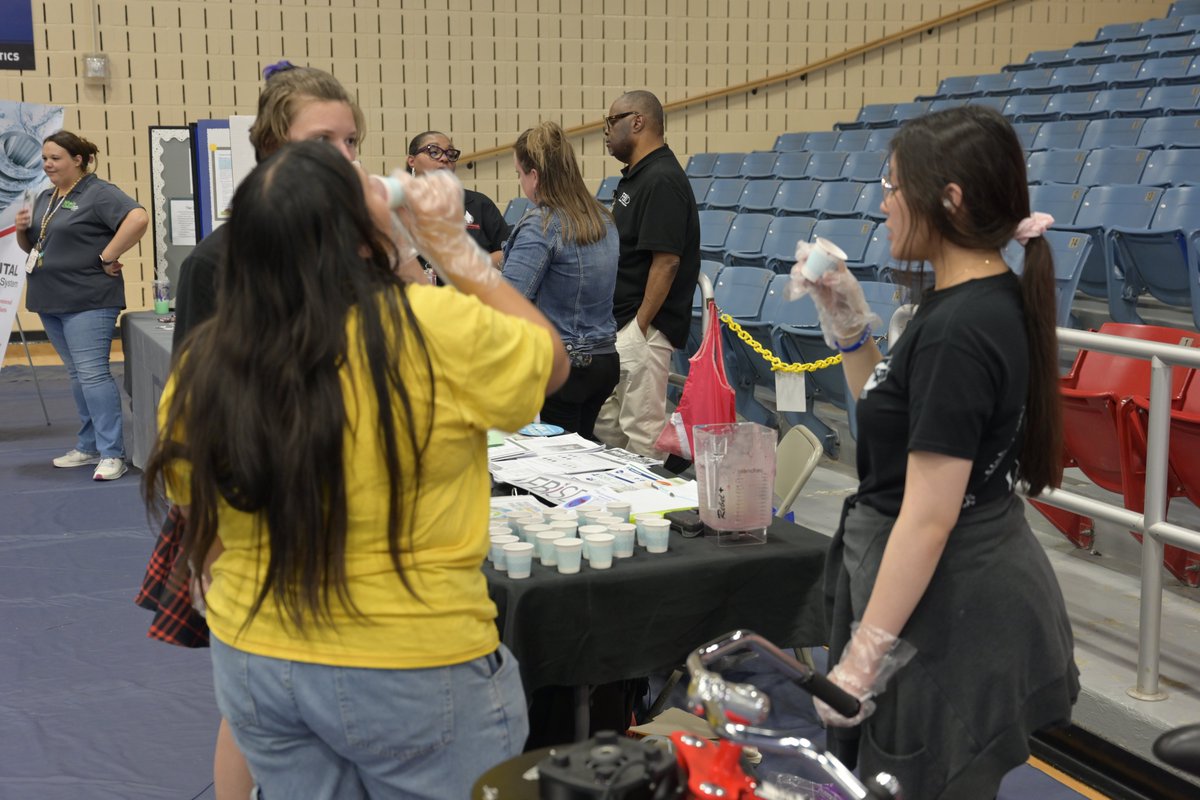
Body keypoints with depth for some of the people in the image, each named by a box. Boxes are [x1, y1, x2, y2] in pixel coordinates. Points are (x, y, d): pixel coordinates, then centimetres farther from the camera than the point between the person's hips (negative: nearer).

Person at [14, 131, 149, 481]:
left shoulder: (98, 193, -10)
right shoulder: (45, 198, 17)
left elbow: (139, 218, -25)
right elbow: (30, 245, 24)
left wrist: (107, 257, -20)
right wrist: (22, 229, 2)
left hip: (88, 301, -9)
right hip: (51, 301, 9)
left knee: (93, 374, -11)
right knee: (78, 376, 14)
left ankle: (111, 454, -9)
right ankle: (89, 447, 22)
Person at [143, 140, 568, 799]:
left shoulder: (202, 366, -9)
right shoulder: (437, 331, -22)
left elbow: (201, 529, 5)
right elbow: (550, 362, -1)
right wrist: (453, 247, 1)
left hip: (254, 663, 4)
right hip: (413, 673, -4)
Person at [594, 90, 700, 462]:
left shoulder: (662, 180, -16)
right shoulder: (635, 177, 16)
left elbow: (666, 261, -21)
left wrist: (640, 326, -21)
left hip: (642, 328, -11)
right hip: (617, 326, 11)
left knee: (642, 432, -5)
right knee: (605, 428, 15)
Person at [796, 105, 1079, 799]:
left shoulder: (957, 330, -24)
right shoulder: (991, 300, 6)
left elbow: (929, 517, -24)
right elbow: (896, 420, 19)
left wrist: (863, 659, -20)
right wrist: (849, 320, 8)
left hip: (945, 606, -10)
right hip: (979, 588, 10)